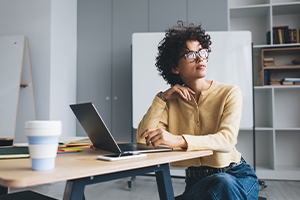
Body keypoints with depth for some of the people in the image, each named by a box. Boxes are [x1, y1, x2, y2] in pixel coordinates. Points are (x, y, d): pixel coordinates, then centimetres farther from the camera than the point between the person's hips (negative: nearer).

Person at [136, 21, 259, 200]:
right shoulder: (171, 100, 3)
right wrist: (162, 98, -12)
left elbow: (227, 139, -23)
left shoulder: (230, 93, -6)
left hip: (236, 175, 0)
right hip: (197, 180, 1)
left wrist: (178, 140, -39)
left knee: (223, 184, -35)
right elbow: (143, 138, -7)